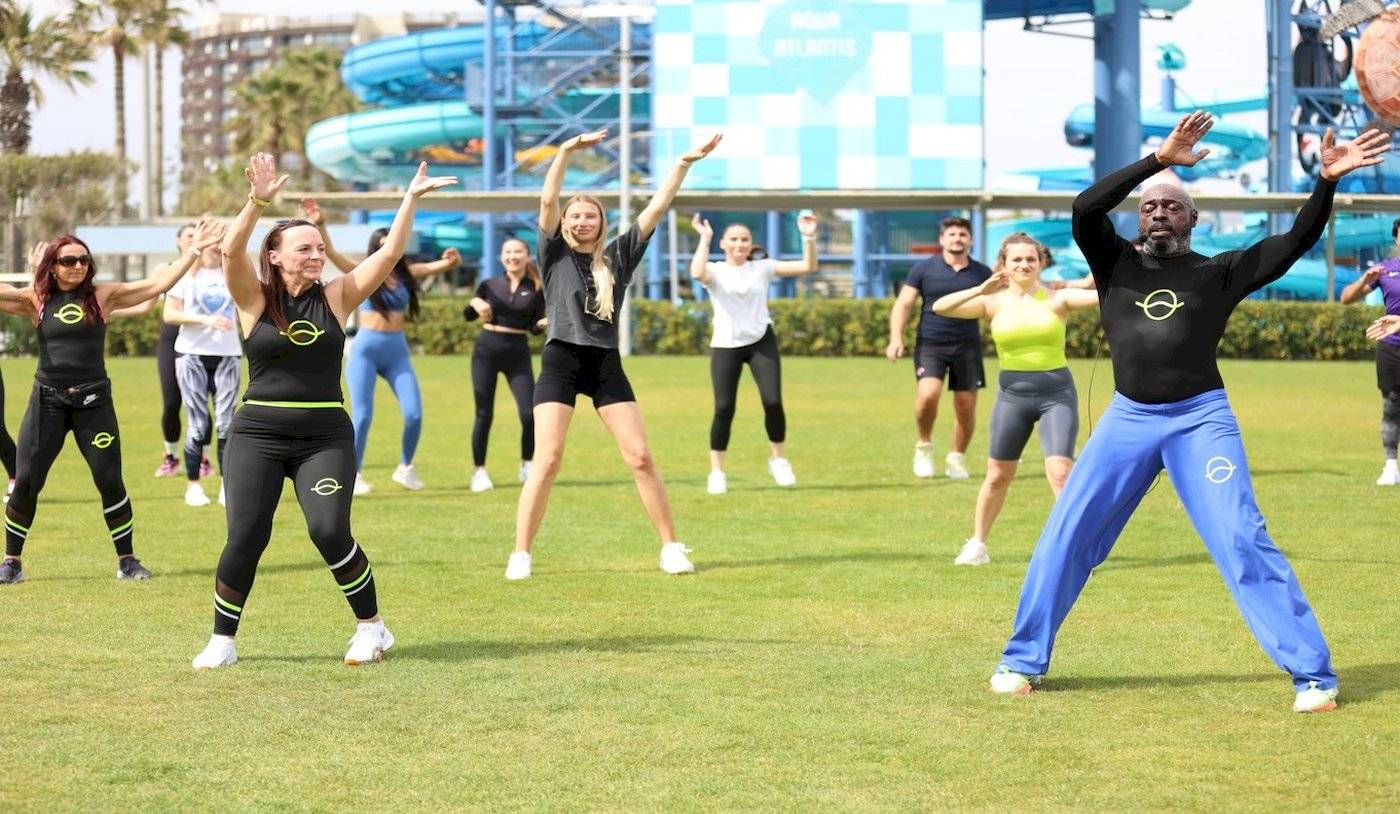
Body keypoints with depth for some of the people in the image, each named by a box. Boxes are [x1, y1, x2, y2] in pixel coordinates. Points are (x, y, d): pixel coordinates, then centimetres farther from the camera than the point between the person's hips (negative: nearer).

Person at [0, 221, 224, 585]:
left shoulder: (103, 295, 2)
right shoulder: (36, 300, 3)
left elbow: (157, 284, -4)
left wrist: (194, 251, -10)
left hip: (93, 401, 0)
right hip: (47, 400, 0)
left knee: (110, 482, -2)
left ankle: (127, 560, 12)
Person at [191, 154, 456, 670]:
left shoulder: (335, 299, 6)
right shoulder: (255, 300, 1)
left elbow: (390, 252, 3)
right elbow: (231, 251, -17)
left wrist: (411, 199, -4)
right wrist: (257, 202, -29)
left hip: (326, 437, 1)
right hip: (257, 434, -1)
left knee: (330, 531, -16)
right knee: (245, 538, -7)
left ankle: (372, 628, 3)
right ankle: (222, 641, 12)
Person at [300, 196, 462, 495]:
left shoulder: (407, 274, 6)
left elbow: (441, 266, 1)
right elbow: (331, 253, -13)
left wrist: (451, 260, -24)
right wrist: (319, 225, -28)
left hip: (397, 351, 3)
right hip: (365, 349, -3)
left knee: (414, 414, -5)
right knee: (362, 415, -6)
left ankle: (405, 468, 16)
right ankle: (354, 475, 8)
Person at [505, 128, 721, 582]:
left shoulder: (618, 256, 11)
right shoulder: (555, 255, 6)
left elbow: (657, 208, 7)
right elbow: (547, 200, -7)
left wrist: (684, 164, 0)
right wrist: (567, 151, -14)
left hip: (607, 365, 2)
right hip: (560, 362, -2)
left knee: (640, 456, -2)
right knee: (547, 459, -11)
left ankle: (671, 546, 7)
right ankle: (520, 555, -6)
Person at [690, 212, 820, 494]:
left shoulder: (762, 268, 4)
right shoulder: (715, 271, -1)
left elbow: (808, 266, 0)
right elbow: (697, 273, -27)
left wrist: (809, 238, -14)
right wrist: (704, 239, -23)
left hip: (761, 341, 1)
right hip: (725, 345, -1)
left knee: (773, 401, -11)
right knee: (723, 408, -7)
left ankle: (778, 459, 12)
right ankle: (717, 472, 5)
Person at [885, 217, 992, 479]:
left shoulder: (981, 273, 7)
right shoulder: (924, 270, 2)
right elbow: (903, 304, 1)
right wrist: (896, 338, -11)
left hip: (968, 346, 2)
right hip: (930, 344, -2)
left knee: (966, 406, 1)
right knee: (928, 393, -23)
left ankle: (957, 458, 21)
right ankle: (924, 446, 2)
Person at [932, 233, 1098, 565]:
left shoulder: (1057, 299, -2)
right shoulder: (994, 303, 0)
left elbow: (1104, 296, -16)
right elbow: (940, 307, -11)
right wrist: (980, 290, -22)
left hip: (1057, 393, -2)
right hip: (1012, 393, 2)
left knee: (1060, 471, -15)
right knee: (998, 476, 13)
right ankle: (977, 544, 30)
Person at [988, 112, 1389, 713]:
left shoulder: (1220, 273, 6)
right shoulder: (1116, 264, 9)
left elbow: (1296, 241, -2)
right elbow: (1085, 208, -8)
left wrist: (1326, 182, -18)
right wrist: (1158, 160, -16)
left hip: (1201, 420, -2)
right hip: (1127, 419, 2)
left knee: (1243, 541, -12)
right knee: (1065, 537, 0)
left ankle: (1312, 674, -10)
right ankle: (1022, 661, 14)